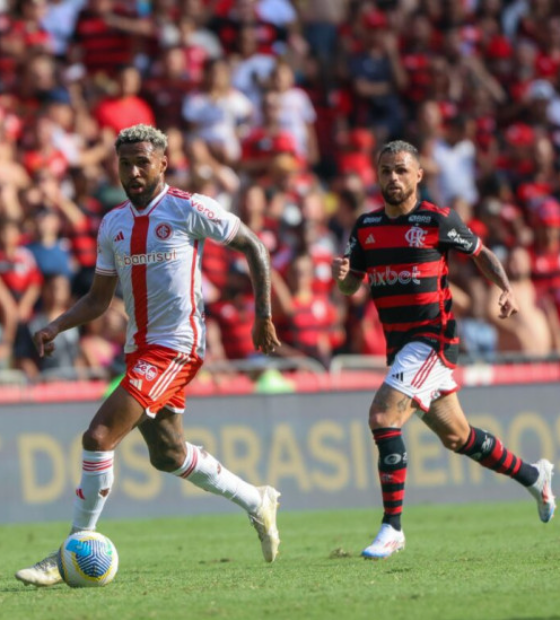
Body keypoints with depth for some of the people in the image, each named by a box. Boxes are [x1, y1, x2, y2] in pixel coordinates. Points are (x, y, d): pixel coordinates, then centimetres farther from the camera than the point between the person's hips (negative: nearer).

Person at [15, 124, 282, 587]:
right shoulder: (113, 223, 10)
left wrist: (263, 317, -6)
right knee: (167, 455, 19)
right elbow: (99, 298, 16)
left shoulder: (188, 210, -10)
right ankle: (257, 503, 39)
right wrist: (56, 327, -1)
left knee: (99, 436, -18)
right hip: (140, 348, 8)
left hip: (176, 345, -8)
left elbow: (253, 246, -2)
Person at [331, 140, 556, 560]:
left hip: (433, 338, -7)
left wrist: (507, 289, -11)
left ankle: (392, 527, -17)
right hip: (399, 345, 7)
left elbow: (481, 253, 5)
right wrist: (341, 275, -10)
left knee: (383, 417, -22)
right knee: (456, 436, 17)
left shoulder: (438, 221, -8)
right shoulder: (366, 227, 7)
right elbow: (351, 286, 13)